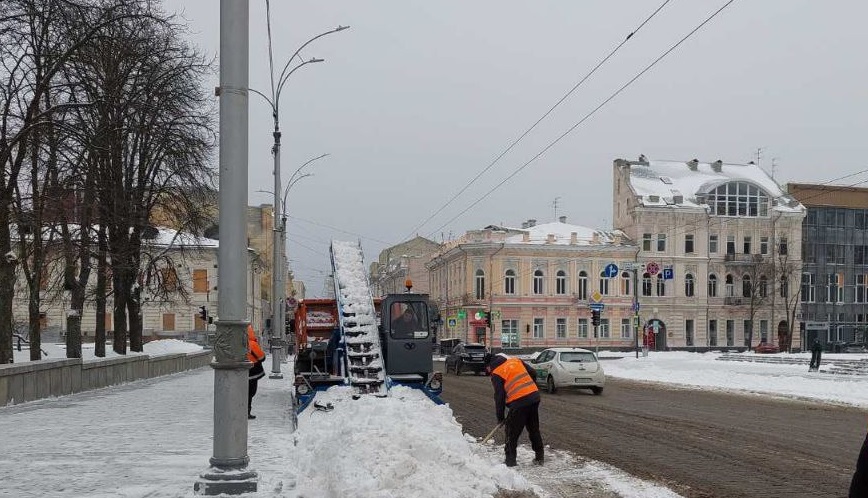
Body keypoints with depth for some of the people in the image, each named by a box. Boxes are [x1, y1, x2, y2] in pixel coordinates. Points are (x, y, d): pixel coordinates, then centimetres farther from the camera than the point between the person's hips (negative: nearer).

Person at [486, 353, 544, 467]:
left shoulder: (496, 374, 0)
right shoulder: (516, 361, 14)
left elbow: (499, 397, -1)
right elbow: (533, 373, 14)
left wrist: (500, 417, 7)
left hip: (519, 402, -6)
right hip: (534, 396, 6)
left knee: (512, 432, 7)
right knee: (534, 429, 18)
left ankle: (510, 460, 9)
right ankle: (539, 457, 25)